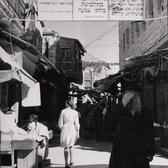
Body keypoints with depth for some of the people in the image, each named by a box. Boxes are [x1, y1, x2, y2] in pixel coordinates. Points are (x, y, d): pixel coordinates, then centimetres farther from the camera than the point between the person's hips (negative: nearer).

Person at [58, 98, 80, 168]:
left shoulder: (63, 111, -6)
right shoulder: (75, 112, -1)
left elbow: (60, 123, -3)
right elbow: (76, 124, -1)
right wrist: (78, 133, 7)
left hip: (65, 129, -2)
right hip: (72, 129, 2)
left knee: (66, 147, 5)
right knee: (71, 145, 23)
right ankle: (71, 161, 25)